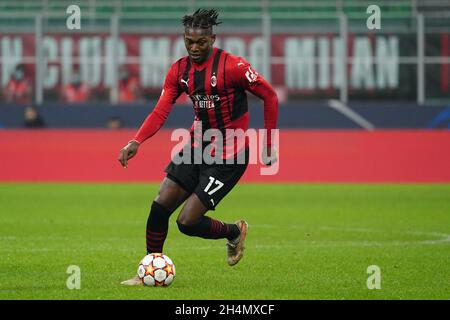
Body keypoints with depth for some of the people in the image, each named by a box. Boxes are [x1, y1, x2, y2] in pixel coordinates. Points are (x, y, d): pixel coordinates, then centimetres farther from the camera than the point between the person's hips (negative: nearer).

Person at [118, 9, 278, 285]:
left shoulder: (231, 66, -16)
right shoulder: (179, 70, 2)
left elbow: (270, 96, -9)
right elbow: (161, 112, -4)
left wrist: (269, 145, -6)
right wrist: (136, 142, -21)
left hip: (229, 156, -6)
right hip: (197, 147, 6)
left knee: (187, 222, -11)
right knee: (160, 205, -4)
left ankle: (234, 231, 20)